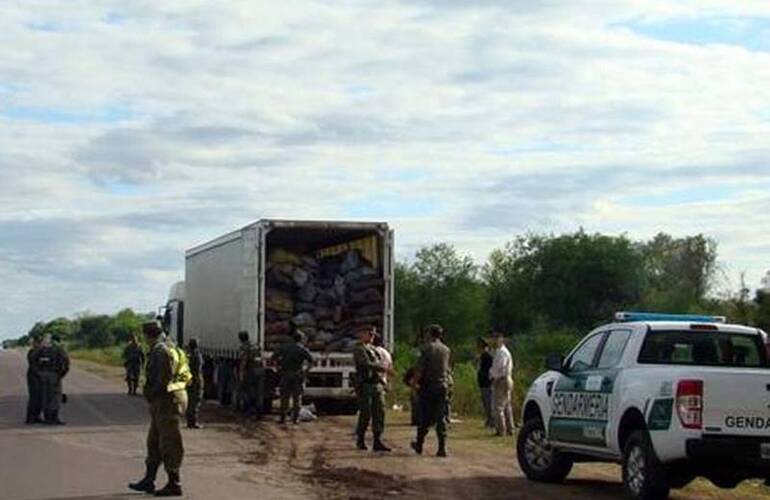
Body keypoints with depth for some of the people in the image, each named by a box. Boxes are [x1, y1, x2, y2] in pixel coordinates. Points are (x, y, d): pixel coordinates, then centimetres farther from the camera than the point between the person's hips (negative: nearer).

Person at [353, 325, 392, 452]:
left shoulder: (373, 349, 19)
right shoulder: (359, 349, -6)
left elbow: (382, 362, 21)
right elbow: (367, 364, -20)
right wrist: (383, 368, -24)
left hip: (378, 384, 7)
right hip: (365, 385, -7)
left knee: (379, 413, 1)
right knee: (365, 414, -3)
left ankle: (377, 441, 2)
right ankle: (360, 439, 13)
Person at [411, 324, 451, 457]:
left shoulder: (427, 348, -8)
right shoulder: (446, 350, 7)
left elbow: (420, 369, -11)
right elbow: (447, 369, 14)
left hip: (428, 386, -3)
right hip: (443, 386, 3)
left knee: (425, 418, 7)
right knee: (441, 418, 3)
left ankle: (419, 445, 19)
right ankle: (442, 448, -4)